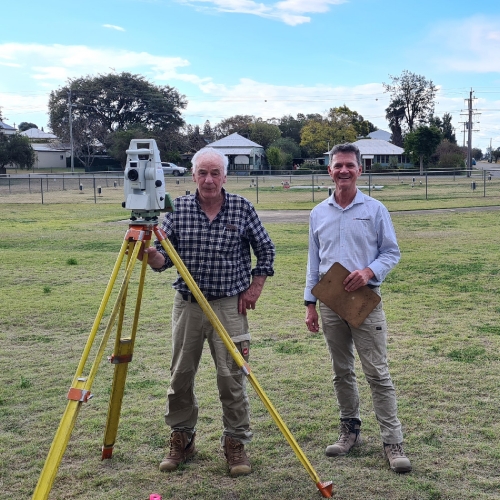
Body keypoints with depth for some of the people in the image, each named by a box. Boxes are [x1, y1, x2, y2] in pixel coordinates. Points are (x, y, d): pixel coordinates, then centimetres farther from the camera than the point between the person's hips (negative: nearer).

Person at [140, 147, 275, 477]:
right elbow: (165, 258, 0)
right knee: (180, 376, 8)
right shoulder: (178, 209, 0)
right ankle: (181, 439, 26)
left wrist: (255, 286, 1)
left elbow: (265, 249, 8)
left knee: (232, 377, -1)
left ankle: (236, 443, 15)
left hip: (229, 306, -2)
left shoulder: (243, 208, -3)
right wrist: (151, 254, -22)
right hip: (187, 304, 2)